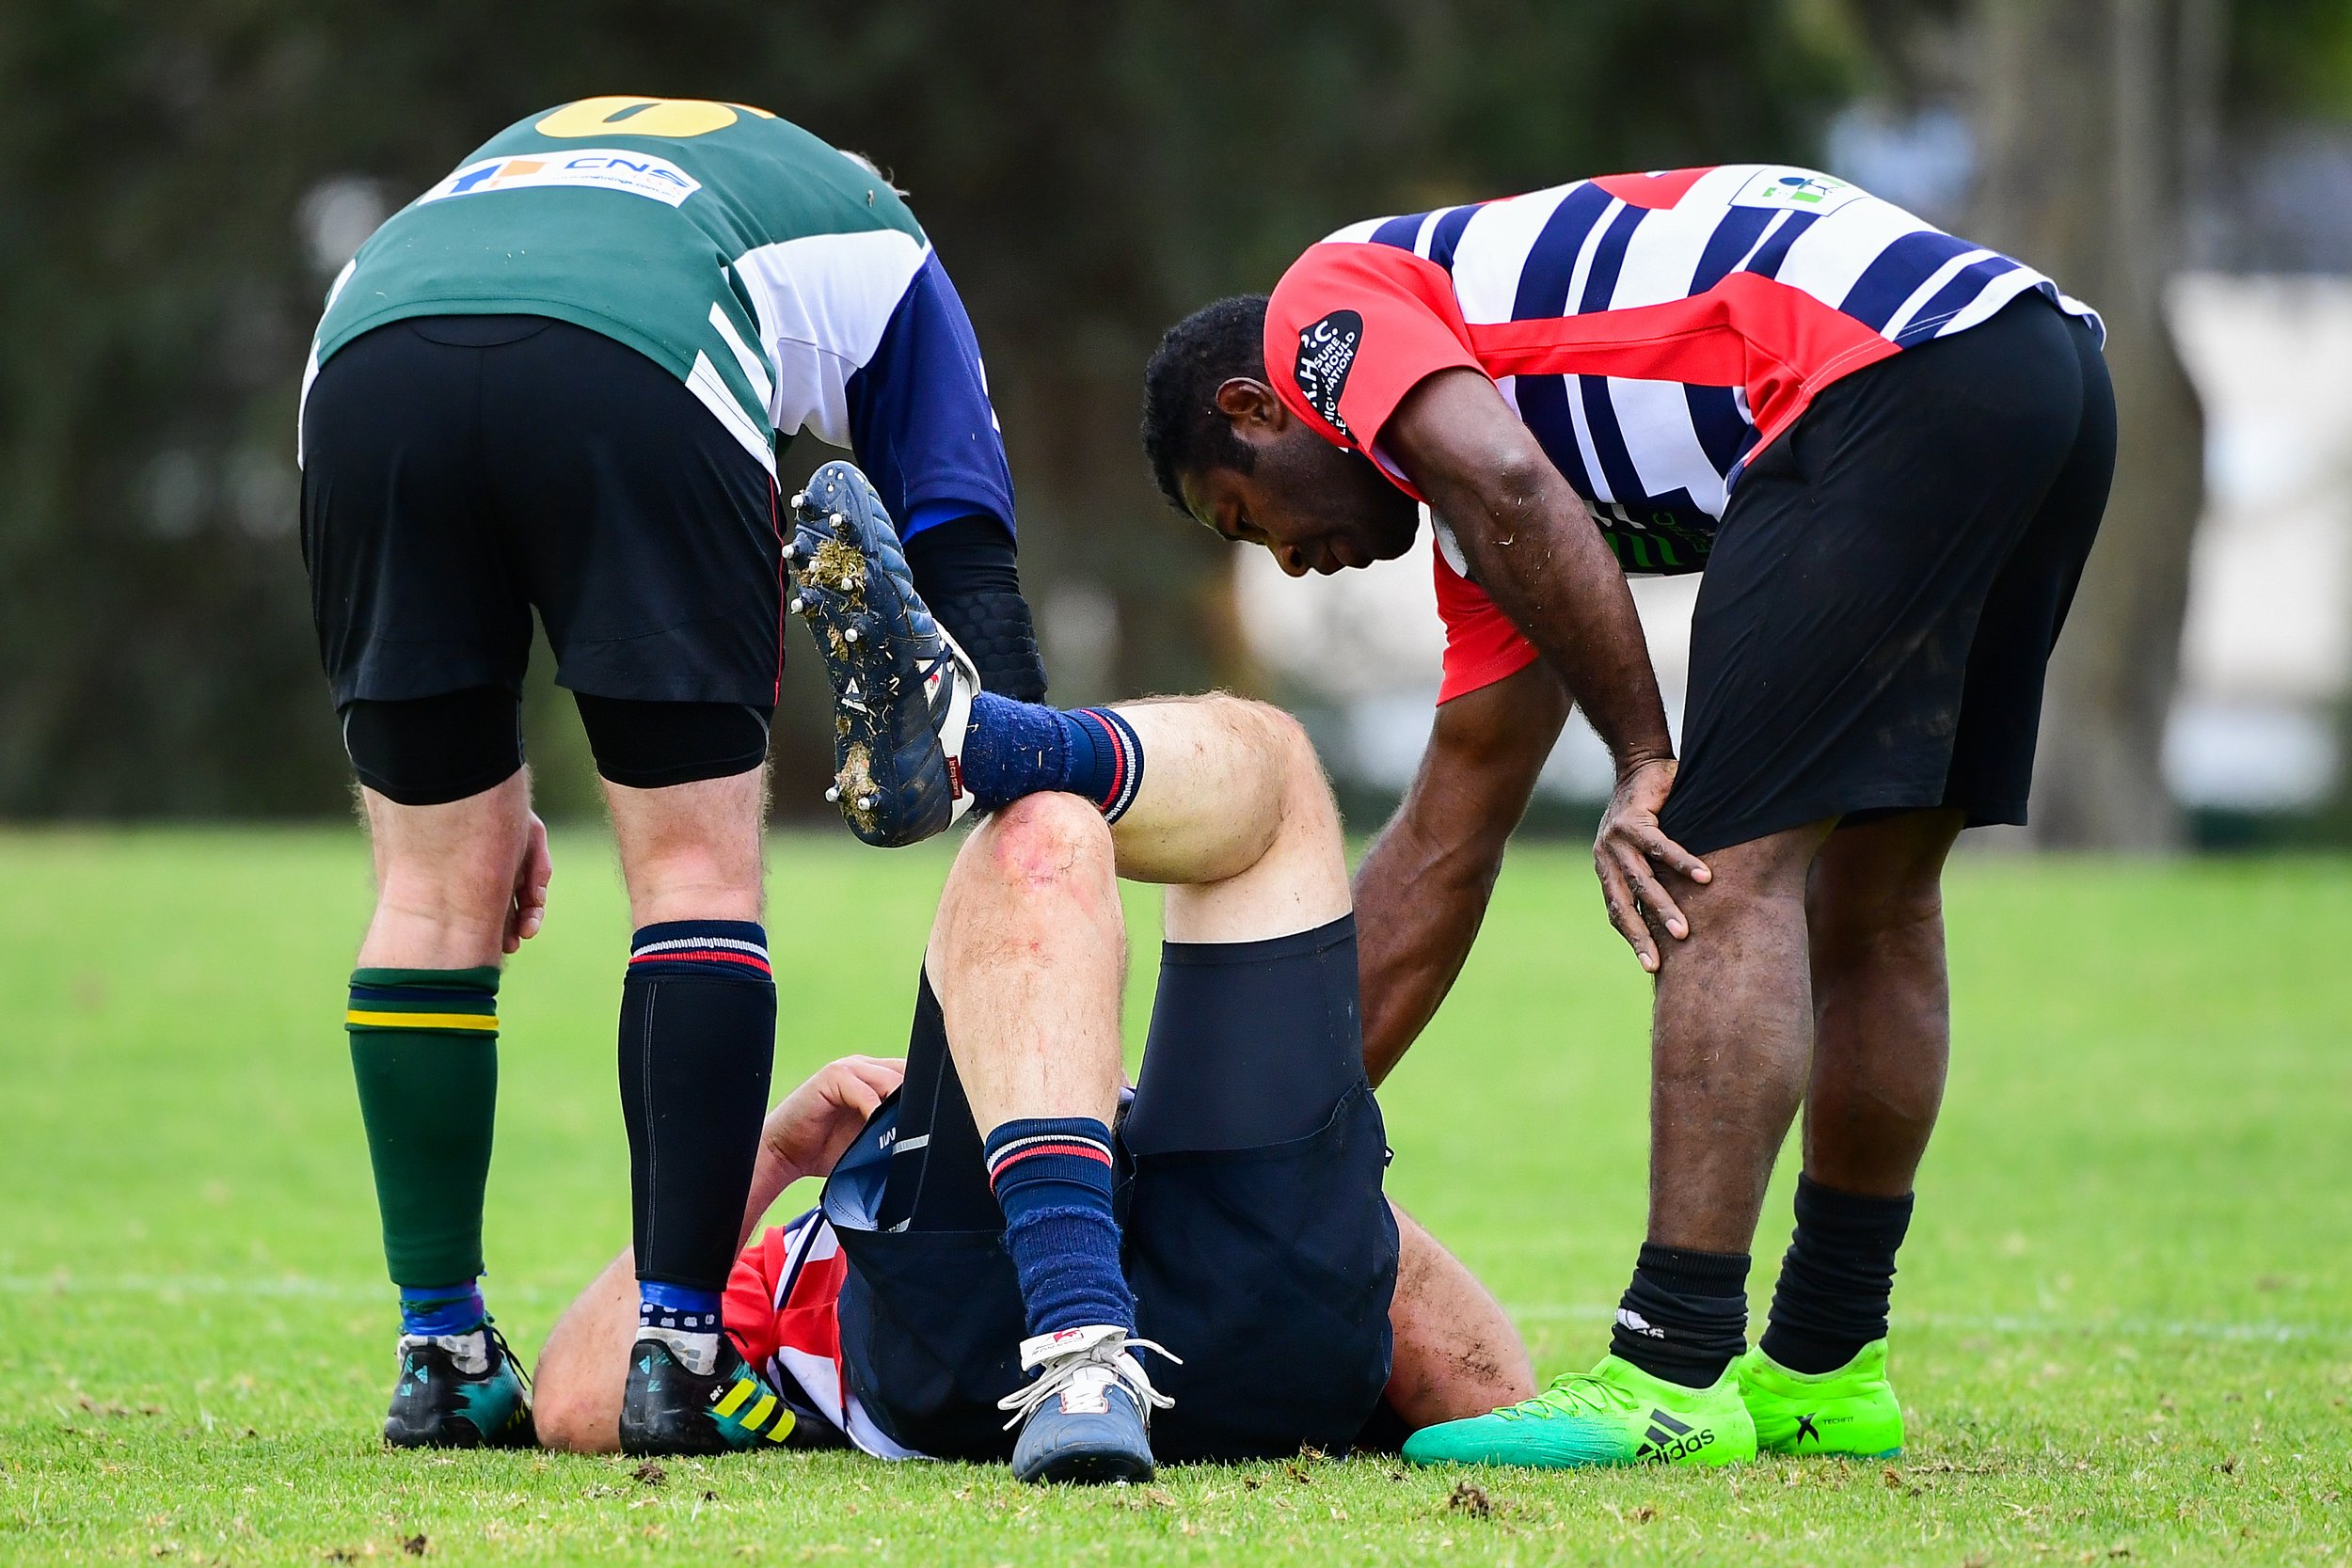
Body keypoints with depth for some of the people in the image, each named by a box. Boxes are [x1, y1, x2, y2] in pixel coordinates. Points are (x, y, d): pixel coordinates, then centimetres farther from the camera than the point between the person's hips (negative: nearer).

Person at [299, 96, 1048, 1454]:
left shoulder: (536, 143, 45)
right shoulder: (872, 235, 35)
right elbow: (970, 572, 26)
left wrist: (486, 784, 35)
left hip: (366, 353, 3)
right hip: (633, 373, -3)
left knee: (438, 884, 16)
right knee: (699, 869, 9)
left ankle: (442, 1359, 19)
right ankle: (681, 1357, 2)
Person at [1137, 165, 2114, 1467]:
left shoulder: (1327, 300, 11)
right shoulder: (1485, 523, 32)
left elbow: (1513, 491, -12)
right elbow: (1444, 845, 35)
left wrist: (1644, 762, -6)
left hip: (1899, 376, -10)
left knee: (1730, 874, -9)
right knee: (1875, 896, 18)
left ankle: (1672, 1382, -12)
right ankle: (1825, 1370, 26)